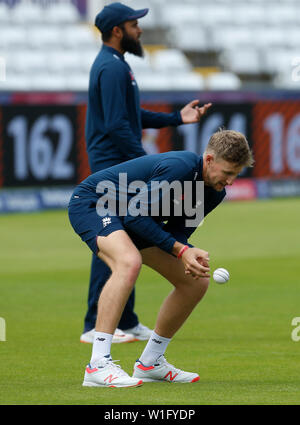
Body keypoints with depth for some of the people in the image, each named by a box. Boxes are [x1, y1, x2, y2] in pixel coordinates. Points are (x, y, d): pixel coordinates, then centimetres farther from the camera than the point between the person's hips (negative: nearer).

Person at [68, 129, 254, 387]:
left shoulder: (215, 192, -4)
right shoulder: (179, 167, -32)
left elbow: (177, 231, -2)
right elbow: (134, 216, -29)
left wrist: (192, 255, -25)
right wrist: (180, 250, -31)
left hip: (134, 219, 10)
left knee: (197, 281, 4)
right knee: (130, 262, -39)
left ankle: (150, 363, 17)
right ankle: (98, 365, -40)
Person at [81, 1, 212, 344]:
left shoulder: (116, 65, 19)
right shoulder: (112, 68, -15)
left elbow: (134, 117, 23)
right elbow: (117, 125, -22)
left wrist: (177, 118, 16)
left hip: (123, 170, 11)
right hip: (113, 166, -11)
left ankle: (127, 323, 19)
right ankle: (95, 327, -9)